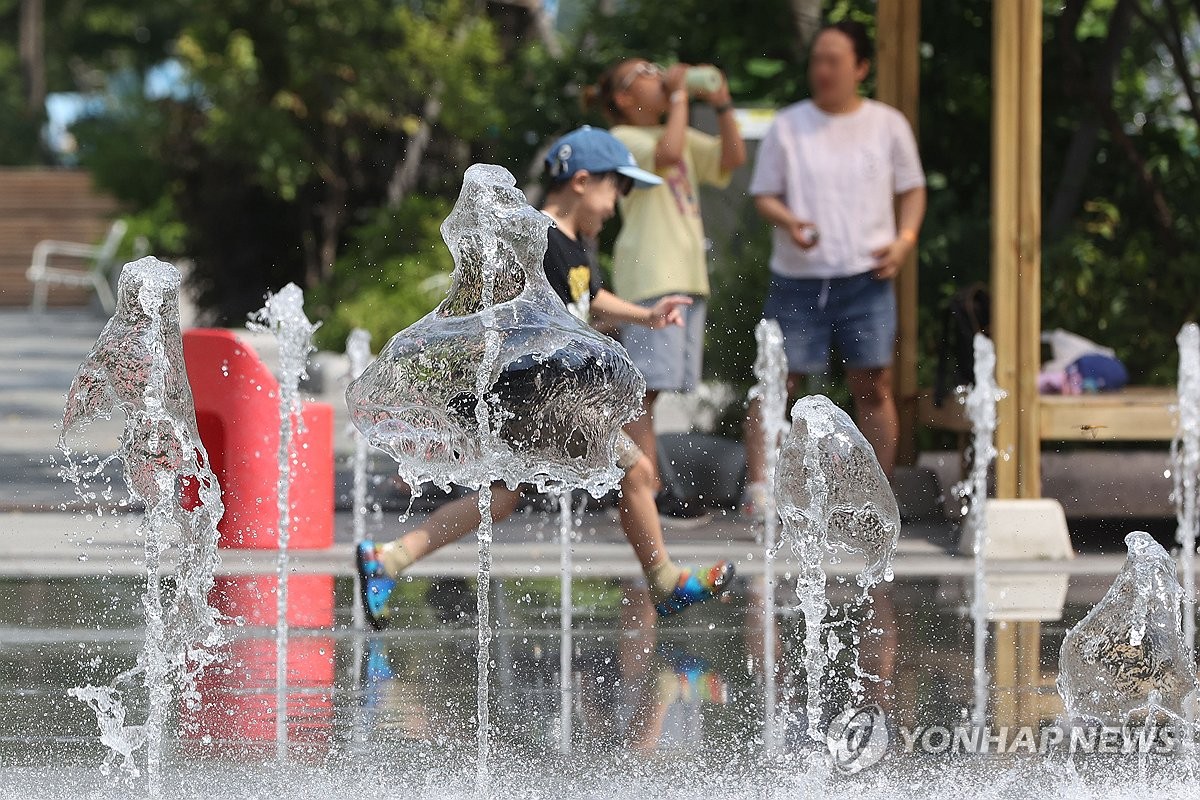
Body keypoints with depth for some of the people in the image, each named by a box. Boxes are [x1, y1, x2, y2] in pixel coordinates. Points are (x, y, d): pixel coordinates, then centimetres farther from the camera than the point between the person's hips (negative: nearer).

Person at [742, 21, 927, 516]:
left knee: (873, 387, 2)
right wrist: (786, 220, -16)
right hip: (798, 277, 0)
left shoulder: (887, 125, 6)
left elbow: (912, 190, 14)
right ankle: (757, 488, -2)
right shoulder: (788, 127, 4)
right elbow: (763, 195, 5)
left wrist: (905, 239, -3)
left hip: (866, 277, 0)